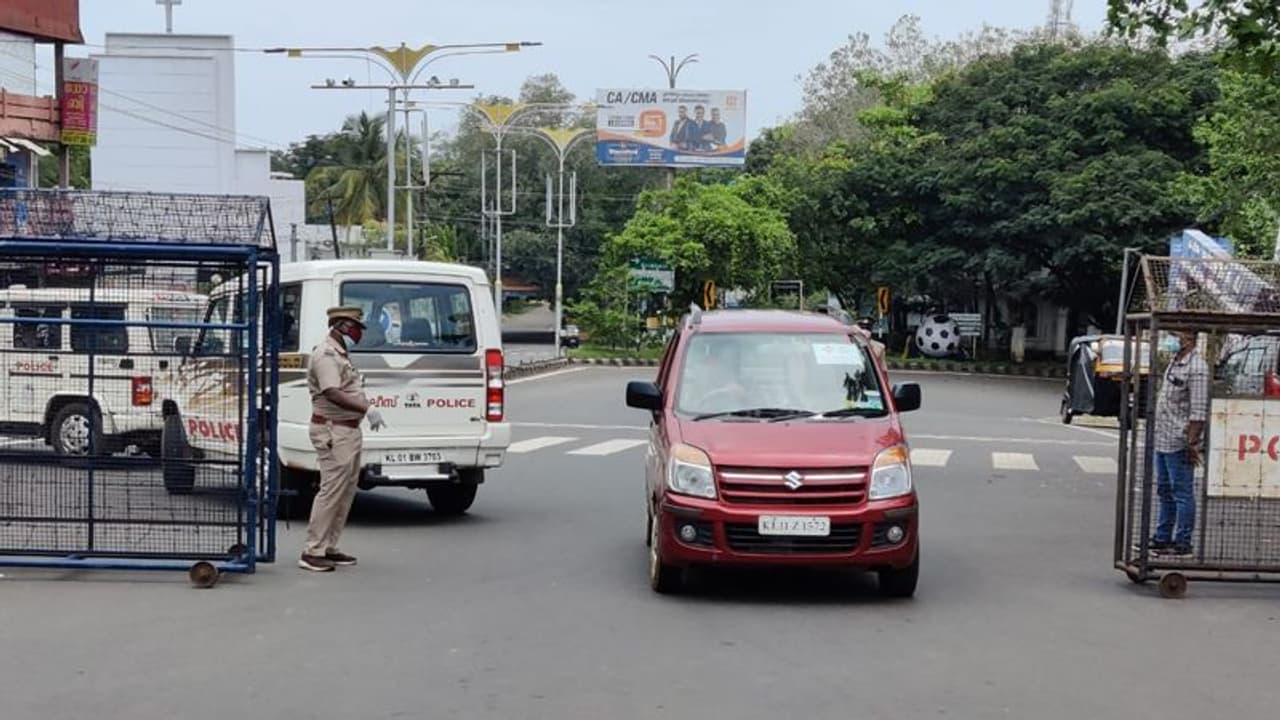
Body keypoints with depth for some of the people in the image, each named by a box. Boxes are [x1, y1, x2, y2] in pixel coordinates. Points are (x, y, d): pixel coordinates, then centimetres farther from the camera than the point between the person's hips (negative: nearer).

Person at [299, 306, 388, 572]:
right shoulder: (326, 354, -15)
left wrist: (367, 411, 11)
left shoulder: (340, 354, 18)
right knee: (331, 490, -10)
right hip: (333, 432, -11)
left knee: (346, 492, 13)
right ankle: (312, 552, -5)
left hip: (349, 430, 11)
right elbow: (333, 394, -26)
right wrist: (368, 409, -29)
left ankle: (329, 548, 19)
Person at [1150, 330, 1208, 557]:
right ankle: (1162, 538, 24)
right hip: (1162, 440, 9)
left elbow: (1199, 410, -18)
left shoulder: (1196, 368, -15)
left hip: (1179, 443, -9)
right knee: (1165, 491, 16)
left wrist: (1192, 442, -20)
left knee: (1182, 493, -2)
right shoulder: (1175, 362, 14)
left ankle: (1183, 542, 4)